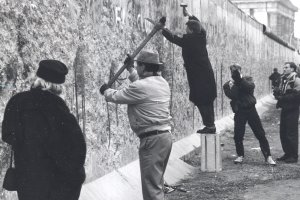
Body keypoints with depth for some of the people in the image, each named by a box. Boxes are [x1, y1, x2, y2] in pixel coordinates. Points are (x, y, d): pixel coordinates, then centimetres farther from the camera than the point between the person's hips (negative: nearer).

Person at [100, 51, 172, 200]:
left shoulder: (140, 87, -16)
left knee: (151, 185, -6)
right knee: (157, 182, 19)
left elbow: (116, 97, -4)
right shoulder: (163, 83, 10)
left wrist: (106, 90, 17)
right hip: (165, 136, 9)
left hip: (152, 139, -9)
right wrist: (130, 69, 36)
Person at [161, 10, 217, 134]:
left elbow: (172, 38, -6)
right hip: (207, 74, 8)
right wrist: (190, 16, 36)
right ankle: (211, 124, 17)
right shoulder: (201, 37, 6)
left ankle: (209, 125, -7)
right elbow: (199, 26, 26)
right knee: (208, 100, 12)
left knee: (201, 101, -4)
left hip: (197, 76, -8)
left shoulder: (188, 40, -13)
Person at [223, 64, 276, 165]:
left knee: (261, 134, -1)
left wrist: (240, 78, -19)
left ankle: (268, 157, 4)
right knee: (238, 136, -2)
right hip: (239, 112, 0)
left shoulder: (248, 79, 8)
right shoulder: (228, 85, 7)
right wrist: (232, 85, -20)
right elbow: (232, 96, -9)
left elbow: (251, 86, -15)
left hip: (251, 109, 0)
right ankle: (240, 156, 19)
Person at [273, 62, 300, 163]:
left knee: (291, 134, -5)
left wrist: (283, 98, -18)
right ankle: (287, 154, 20)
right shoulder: (283, 80, 16)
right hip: (284, 109, 8)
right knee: (283, 133, 9)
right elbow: (280, 92, 20)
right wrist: (277, 92, -3)